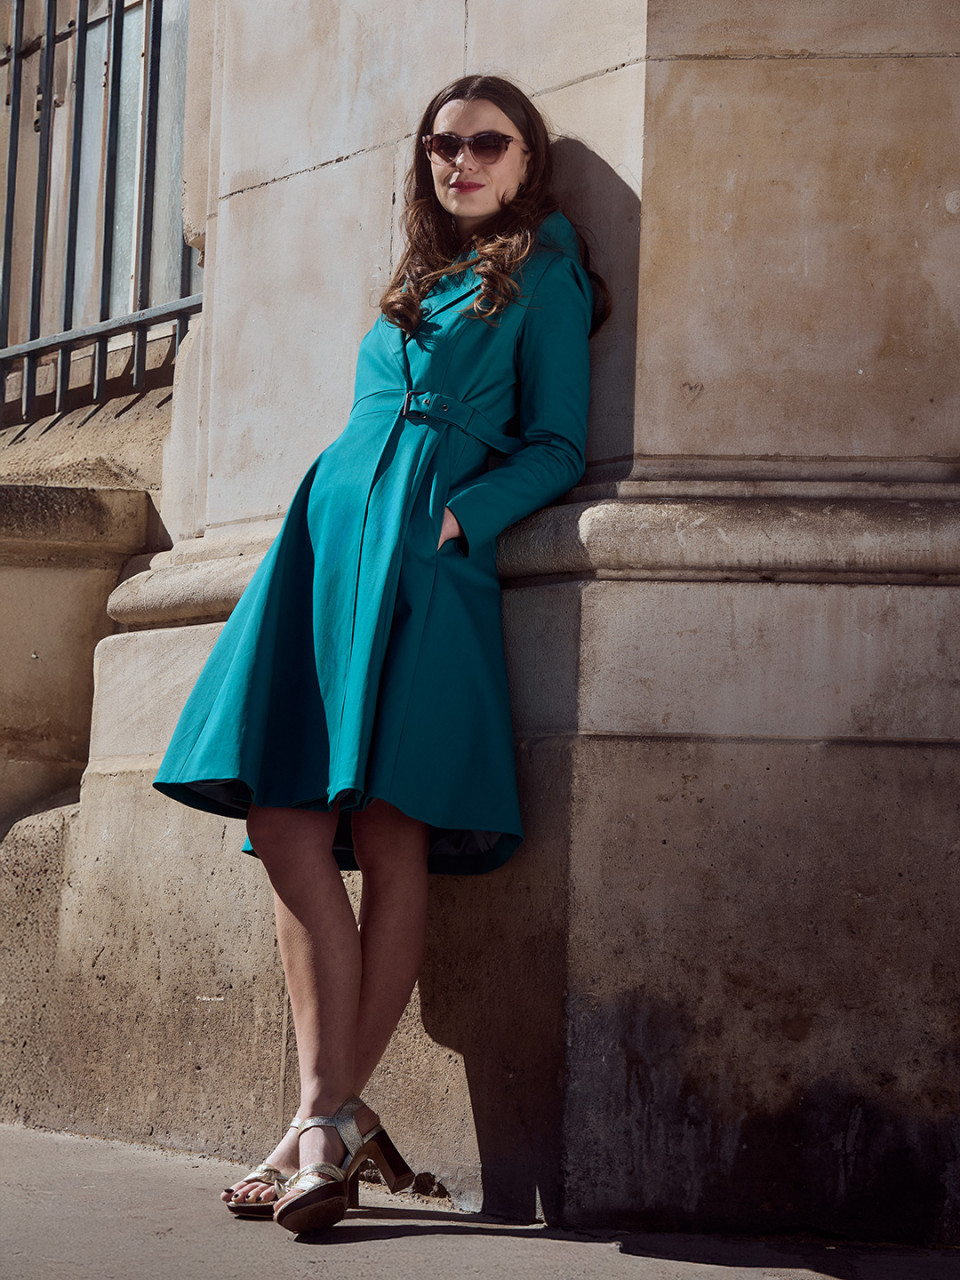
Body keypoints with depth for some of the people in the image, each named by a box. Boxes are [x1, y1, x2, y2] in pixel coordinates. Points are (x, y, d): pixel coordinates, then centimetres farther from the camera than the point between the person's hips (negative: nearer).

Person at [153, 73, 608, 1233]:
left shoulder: (542, 275, 10)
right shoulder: (416, 283, 28)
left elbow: (557, 446, 3)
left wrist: (461, 512, -12)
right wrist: (344, 516, 15)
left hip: (430, 559, -6)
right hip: (329, 539, 6)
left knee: (389, 831, -14)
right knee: (285, 822, -9)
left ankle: (326, 1121, -9)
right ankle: (333, 1115, -10)